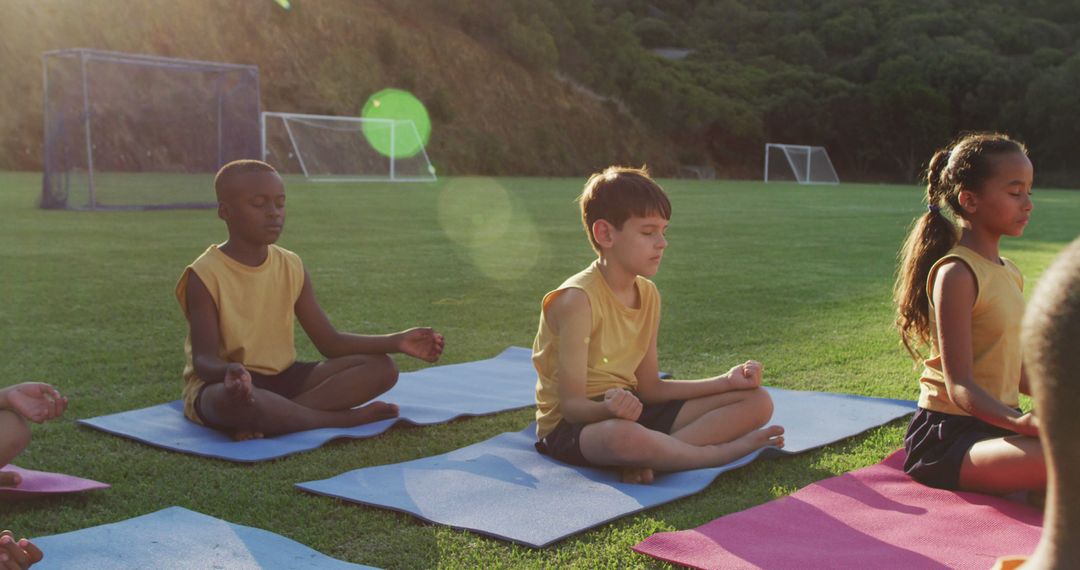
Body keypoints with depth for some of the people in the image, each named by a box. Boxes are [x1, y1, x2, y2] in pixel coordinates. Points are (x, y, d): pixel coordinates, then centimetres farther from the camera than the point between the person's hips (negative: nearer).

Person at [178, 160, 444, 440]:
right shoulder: (205, 275, -12)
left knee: (381, 366, -10)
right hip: (219, 386, -6)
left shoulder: (291, 267, 4)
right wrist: (230, 371, -43)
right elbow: (204, 360, -18)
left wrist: (396, 341, -8)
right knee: (237, 399, -43)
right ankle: (348, 418, -24)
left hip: (281, 379, 6)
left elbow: (329, 342, 5)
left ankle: (268, 418, -25)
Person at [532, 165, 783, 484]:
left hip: (629, 412, 9)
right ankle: (724, 452, -18)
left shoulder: (648, 294, 7)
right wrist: (609, 408, -42)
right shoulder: (578, 299, -18)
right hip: (572, 425, -8)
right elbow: (572, 404, -19)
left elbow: (649, 387, 11)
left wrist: (726, 382, 4)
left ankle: (649, 459, -21)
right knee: (624, 435, -46)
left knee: (757, 401, 1)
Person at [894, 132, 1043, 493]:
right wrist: (1020, 422, -36)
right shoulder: (957, 274, -15)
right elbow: (960, 386, -21)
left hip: (994, 427, 10)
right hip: (946, 437, -9)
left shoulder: (1010, 274, 13)